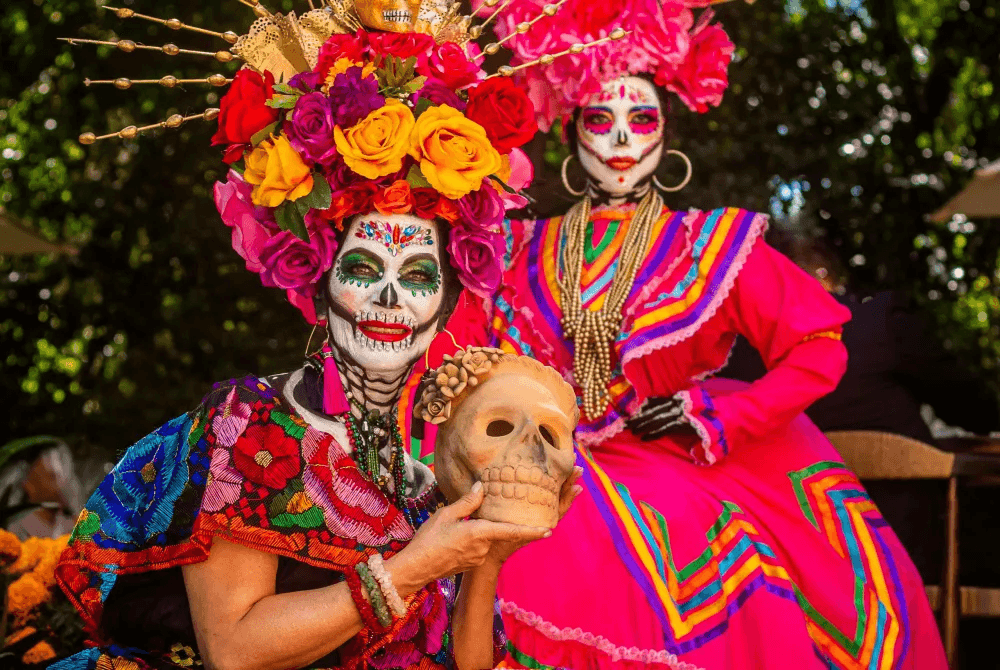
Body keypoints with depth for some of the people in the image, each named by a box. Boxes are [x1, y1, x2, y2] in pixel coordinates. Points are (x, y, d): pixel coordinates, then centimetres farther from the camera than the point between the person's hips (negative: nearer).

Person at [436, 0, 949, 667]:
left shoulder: (714, 247, 5)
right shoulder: (521, 253, 11)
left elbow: (819, 348, 1)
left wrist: (714, 418, -6)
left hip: (684, 482, -1)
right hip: (553, 483, 2)